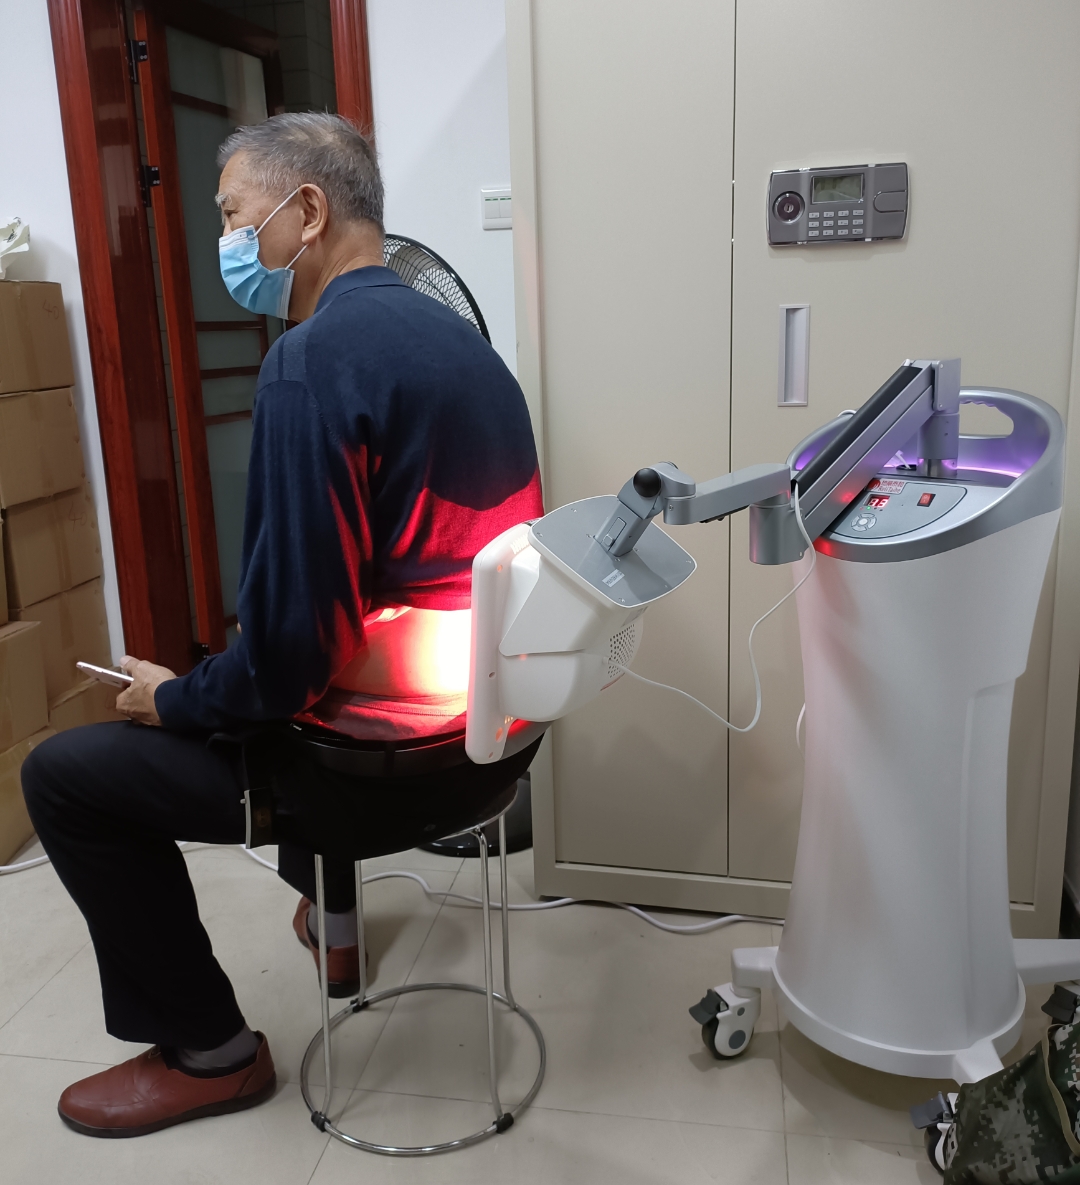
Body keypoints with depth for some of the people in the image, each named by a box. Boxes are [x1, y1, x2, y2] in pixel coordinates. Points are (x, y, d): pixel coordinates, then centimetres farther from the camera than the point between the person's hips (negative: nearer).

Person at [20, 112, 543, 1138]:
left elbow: (292, 642, -23)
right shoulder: (454, 335, 8)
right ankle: (330, 920, 46)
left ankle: (210, 1052, 20)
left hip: (394, 754, -9)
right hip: (486, 723, 9)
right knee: (288, 689, 37)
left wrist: (174, 700, -4)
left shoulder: (314, 360, -21)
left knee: (64, 774, 5)